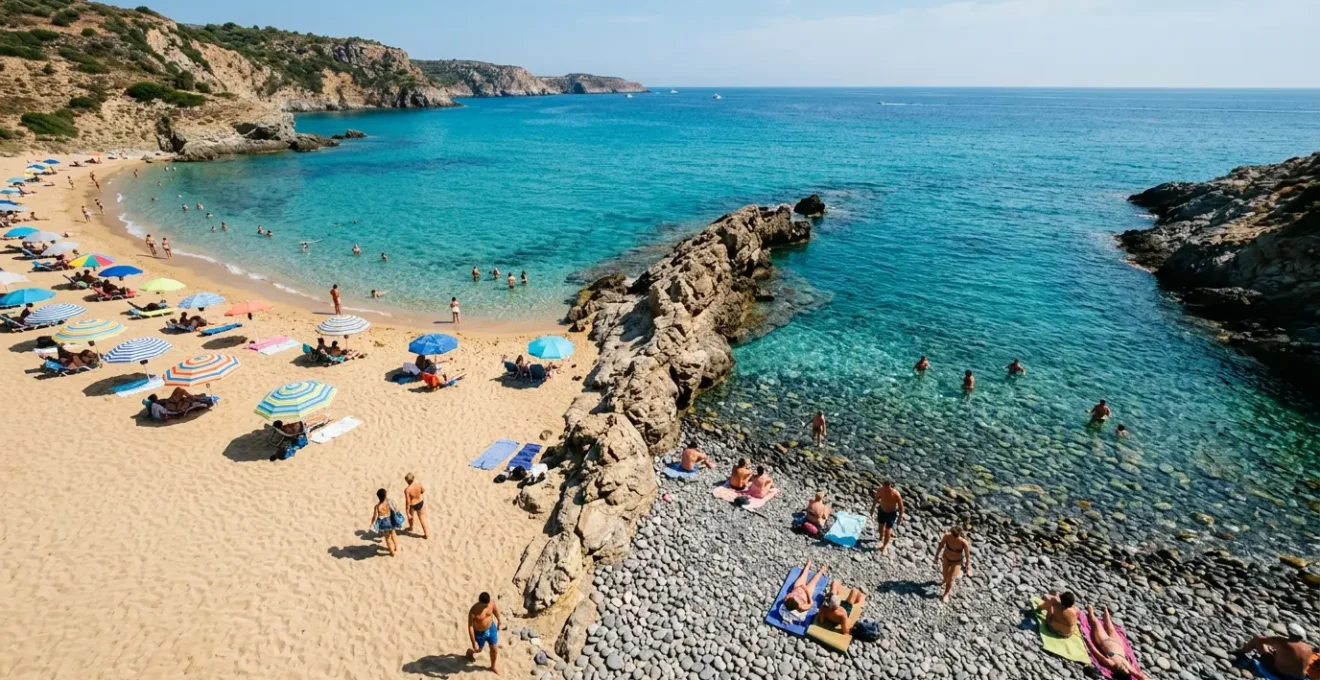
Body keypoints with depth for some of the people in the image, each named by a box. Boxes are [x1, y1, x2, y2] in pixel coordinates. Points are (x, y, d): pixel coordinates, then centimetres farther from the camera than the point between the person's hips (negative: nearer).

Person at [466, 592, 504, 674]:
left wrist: (499, 620, 18)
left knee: (495, 649, 15)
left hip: (491, 628, 4)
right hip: (479, 633, -4)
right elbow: (470, 627, -26)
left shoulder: (491, 603, -22)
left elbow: (495, 609, 2)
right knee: (478, 649, 24)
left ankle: (494, 666, 42)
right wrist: (474, 642, -22)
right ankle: (470, 652, 60)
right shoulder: (473, 611, -35)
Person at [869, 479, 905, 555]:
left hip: (891, 513, -3)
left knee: (887, 530, 7)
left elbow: (900, 506, -18)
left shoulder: (896, 494, -33)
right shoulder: (880, 490, -23)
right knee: (880, 526, 22)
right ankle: (881, 539, 53)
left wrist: (900, 517, -10)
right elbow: (876, 498, -2)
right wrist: (873, 507, 9)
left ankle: (885, 545, 33)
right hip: (881, 511, 3)